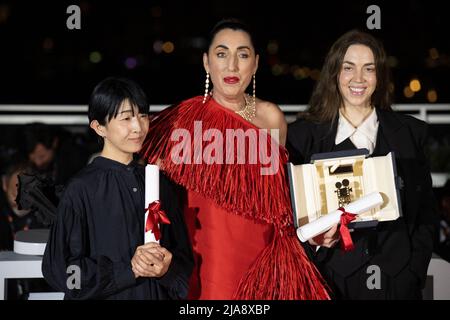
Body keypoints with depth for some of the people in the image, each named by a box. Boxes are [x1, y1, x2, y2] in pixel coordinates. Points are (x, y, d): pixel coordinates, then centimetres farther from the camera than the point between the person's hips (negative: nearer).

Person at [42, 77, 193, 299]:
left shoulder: (160, 184, 0)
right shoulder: (82, 189, -12)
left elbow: (184, 257, 4)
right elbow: (59, 269, -14)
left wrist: (167, 269, -17)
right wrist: (128, 269, -21)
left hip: (159, 292, 4)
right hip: (105, 296, -4)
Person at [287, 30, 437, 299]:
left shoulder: (411, 132, 4)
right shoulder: (303, 133, 0)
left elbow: (426, 209, 6)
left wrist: (414, 272, -3)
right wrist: (313, 238, -16)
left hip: (397, 281, 1)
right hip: (331, 278, -1)